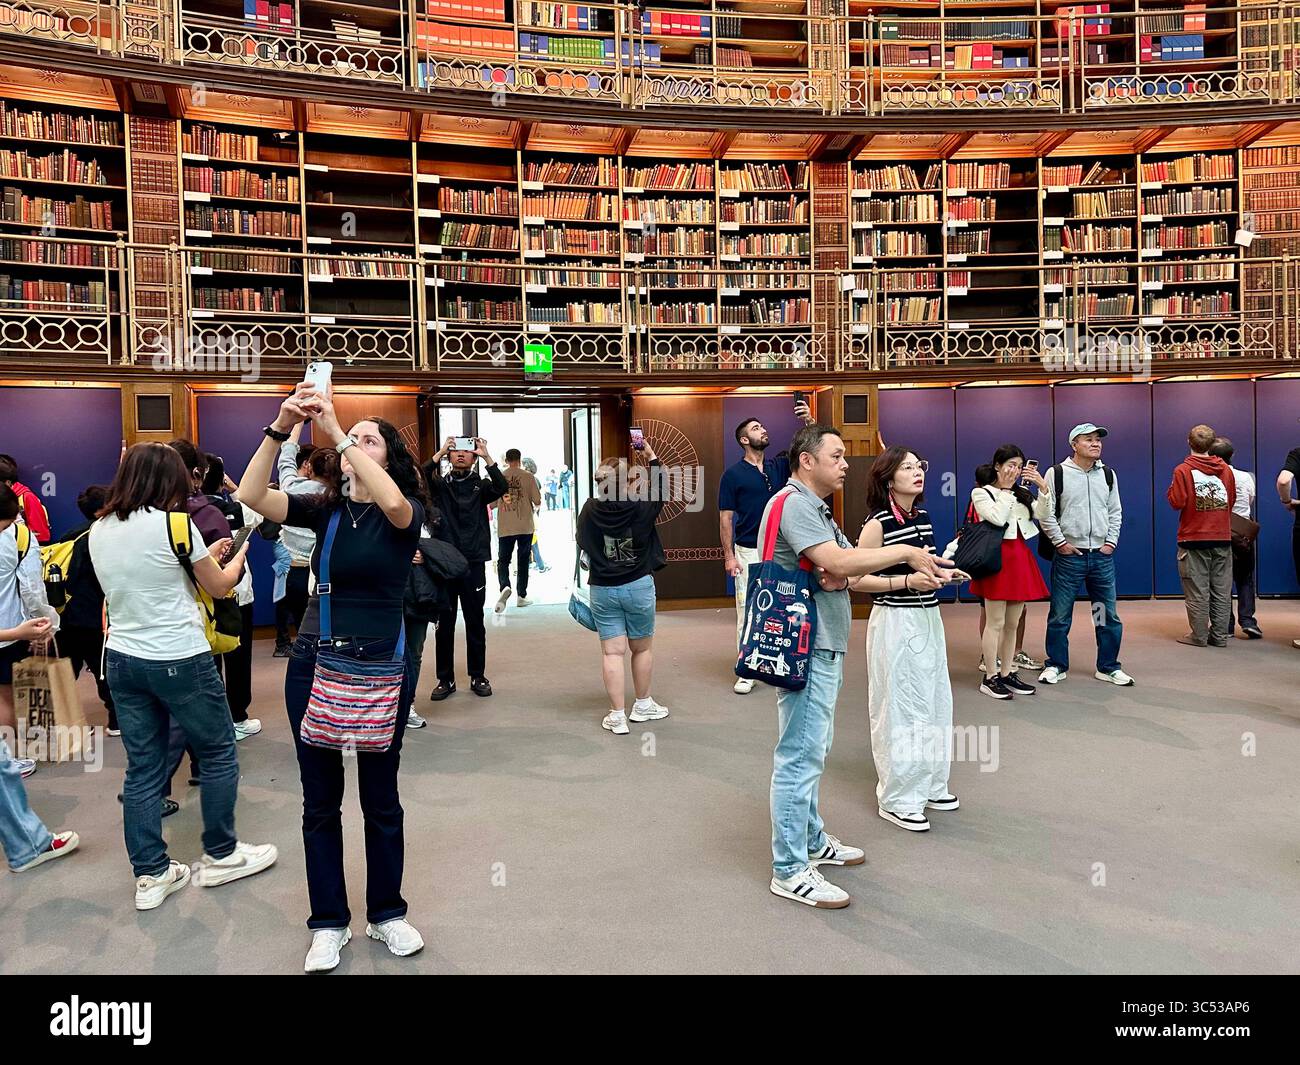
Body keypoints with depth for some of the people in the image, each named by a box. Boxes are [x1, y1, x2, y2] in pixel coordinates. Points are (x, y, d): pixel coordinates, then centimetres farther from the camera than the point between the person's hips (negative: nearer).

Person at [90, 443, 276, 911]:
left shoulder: (99, 530, 5)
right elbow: (219, 586, -1)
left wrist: (205, 556, 21)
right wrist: (240, 553, 17)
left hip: (121, 658, 7)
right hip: (178, 660, -6)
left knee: (143, 767, 12)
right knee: (218, 753, 11)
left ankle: (150, 875, 18)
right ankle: (220, 855, 22)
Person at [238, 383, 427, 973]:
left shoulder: (405, 512, -4)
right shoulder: (324, 509, 3)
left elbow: (393, 504, -30)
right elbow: (251, 496, -12)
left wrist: (335, 431, -32)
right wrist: (281, 427, -25)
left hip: (380, 668, -2)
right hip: (313, 665, 3)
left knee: (380, 800, 11)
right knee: (320, 802, 11)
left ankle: (386, 914, 29)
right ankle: (329, 923, 27)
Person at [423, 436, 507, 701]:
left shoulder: (480, 485, 6)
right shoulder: (439, 485, 7)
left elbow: (502, 487, -15)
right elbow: (418, 480, -14)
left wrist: (487, 456, -20)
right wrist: (439, 453, -20)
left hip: (474, 563, 0)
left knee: (475, 623, 7)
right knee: (444, 624, 5)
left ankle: (478, 676, 19)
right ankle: (445, 679, 15)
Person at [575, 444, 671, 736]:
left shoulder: (590, 509, -8)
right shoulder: (640, 507, -12)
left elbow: (583, 544, 6)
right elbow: (660, 491, 7)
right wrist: (652, 458, 15)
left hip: (602, 589, 1)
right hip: (638, 586, -1)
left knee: (612, 652, 3)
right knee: (642, 648, 16)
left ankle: (617, 715, 6)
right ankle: (643, 705, 30)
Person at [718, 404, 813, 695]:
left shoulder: (779, 466, 9)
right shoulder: (733, 474, -3)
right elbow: (726, 517, -4)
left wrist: (809, 421, -13)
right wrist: (728, 556, -10)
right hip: (748, 552, -4)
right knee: (747, 612, -2)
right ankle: (746, 672, 6)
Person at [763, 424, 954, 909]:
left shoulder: (813, 507, 18)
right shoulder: (794, 505, -16)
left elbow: (846, 567, 11)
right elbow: (841, 562, -27)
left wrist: (917, 567, -3)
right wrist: (904, 551, -16)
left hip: (823, 647, 11)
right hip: (806, 650, -11)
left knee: (811, 750, 20)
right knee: (800, 756, -5)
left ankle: (811, 841, 35)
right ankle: (790, 870, 5)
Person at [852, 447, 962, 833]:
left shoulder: (923, 518, 9)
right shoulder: (878, 523, -14)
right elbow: (856, 580, -16)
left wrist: (941, 574, 4)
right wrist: (907, 581, -22)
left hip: (929, 618, 8)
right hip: (896, 623, -8)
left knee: (934, 703, 15)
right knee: (900, 707, -1)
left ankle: (929, 785, 31)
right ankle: (897, 798, 12)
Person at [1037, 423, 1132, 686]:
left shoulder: (1108, 474, 9)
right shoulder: (1057, 473, -5)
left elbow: (1115, 512, 14)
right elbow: (1046, 512, -5)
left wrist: (1111, 542, 4)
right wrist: (1060, 542, -9)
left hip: (1102, 555, 4)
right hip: (1069, 555, -4)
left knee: (1109, 615, 8)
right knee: (1060, 615, 3)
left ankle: (1108, 667, 21)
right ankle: (1056, 666, 16)